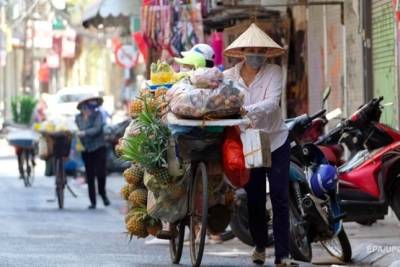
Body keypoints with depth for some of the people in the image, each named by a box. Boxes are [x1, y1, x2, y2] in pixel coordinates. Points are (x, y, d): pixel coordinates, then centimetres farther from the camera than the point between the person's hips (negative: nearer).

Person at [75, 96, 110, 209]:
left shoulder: (97, 115, -7)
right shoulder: (78, 118, 1)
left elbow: (97, 129, -18)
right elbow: (75, 131, 5)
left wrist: (84, 133, -28)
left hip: (98, 148, -2)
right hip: (86, 149, 2)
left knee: (101, 172, -8)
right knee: (90, 176, 3)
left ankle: (103, 193, 20)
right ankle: (93, 201, 10)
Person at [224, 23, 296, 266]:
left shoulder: (274, 72, -8)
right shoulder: (229, 76, -2)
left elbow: (272, 103, -23)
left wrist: (247, 111, -39)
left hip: (276, 140, -1)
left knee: (280, 198, -6)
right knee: (255, 199, 8)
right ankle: (260, 246, 29)